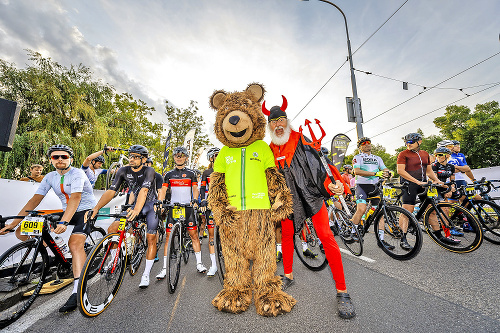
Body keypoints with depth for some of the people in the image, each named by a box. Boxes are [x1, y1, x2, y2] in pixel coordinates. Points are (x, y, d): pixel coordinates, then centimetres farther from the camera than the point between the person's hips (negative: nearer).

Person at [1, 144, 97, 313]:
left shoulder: (77, 174, -15)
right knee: (22, 232, -1)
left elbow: (75, 198, -29)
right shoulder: (50, 177, 6)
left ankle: (78, 291, -25)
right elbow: (35, 200, 4)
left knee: (75, 243, -29)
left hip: (85, 211, -7)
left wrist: (63, 222, -40)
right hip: (66, 212, 7)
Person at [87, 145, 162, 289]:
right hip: (135, 205, 5)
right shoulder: (123, 171, -6)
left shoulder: (149, 171, -21)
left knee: (151, 239, -9)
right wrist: (95, 208, -23)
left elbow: (143, 191, -35)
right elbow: (111, 191, -10)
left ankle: (146, 275, 8)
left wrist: (136, 210, -49)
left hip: (151, 205, -5)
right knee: (111, 229, -9)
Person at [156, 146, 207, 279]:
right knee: (169, 237, 1)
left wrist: (194, 201, -19)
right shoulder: (169, 174, 11)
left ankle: (199, 263, 17)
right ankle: (165, 268, 13)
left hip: (187, 207, -1)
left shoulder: (191, 173, 7)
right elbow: (163, 190, 3)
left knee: (194, 235, 2)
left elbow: (195, 189, -1)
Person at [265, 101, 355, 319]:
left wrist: (334, 184, -22)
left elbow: (319, 164, -8)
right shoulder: (270, 150, 7)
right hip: (289, 198, 4)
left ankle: (342, 291, 6)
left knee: (326, 236, -9)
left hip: (311, 194, -4)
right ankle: (288, 276, 33)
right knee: (286, 235, 10)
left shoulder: (301, 141, -3)